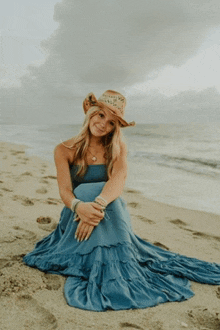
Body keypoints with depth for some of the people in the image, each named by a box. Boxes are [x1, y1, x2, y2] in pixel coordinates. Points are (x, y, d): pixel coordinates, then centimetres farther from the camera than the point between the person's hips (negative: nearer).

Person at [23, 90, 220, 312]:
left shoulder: (118, 148, 1)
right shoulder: (64, 150, -1)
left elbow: (119, 179, -20)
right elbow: (65, 190, -14)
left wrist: (97, 204, -41)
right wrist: (79, 206, -39)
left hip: (111, 216, 1)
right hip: (76, 217, 0)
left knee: (98, 193, -32)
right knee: (86, 191, -31)